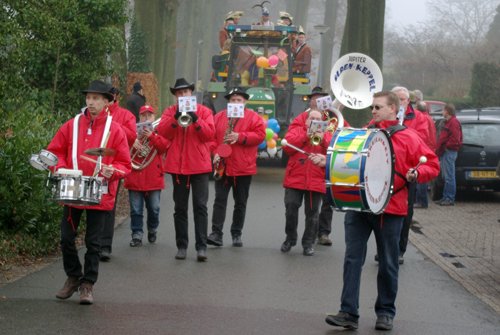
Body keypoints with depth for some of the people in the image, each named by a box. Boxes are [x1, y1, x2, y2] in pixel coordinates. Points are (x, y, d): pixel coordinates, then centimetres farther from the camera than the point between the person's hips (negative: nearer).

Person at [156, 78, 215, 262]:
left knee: (200, 206, -6)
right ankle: (181, 246, 14)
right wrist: (175, 118, -20)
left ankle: (201, 246, -6)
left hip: (199, 165, -2)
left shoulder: (204, 111, 5)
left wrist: (196, 120, -20)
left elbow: (210, 134, -7)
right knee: (180, 208, 7)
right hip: (177, 165, 2)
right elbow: (161, 132, -7)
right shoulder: (170, 112, 8)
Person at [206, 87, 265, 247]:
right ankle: (216, 233, -9)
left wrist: (240, 137, -18)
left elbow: (260, 135, -10)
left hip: (243, 168, -1)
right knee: (220, 200, -5)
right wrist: (215, 152, -9)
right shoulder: (219, 117, 8)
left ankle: (237, 234, 17)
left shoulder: (253, 117, 1)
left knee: (240, 202, 7)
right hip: (222, 165, 1)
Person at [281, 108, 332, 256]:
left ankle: (308, 243, 11)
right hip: (294, 179, 0)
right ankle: (290, 239, 19)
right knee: (291, 210, 1)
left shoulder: (326, 134, 10)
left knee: (312, 214, 3)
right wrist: (306, 136, -12)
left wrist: (323, 140, -18)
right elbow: (287, 146, -8)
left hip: (316, 181, 0)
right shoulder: (297, 130, 8)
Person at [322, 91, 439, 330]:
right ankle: (348, 313, -3)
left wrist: (417, 173, -18)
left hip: (390, 209, -3)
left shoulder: (408, 137, 1)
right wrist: (327, 160, 1)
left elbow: (432, 164, 1)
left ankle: (386, 312, 22)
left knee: (388, 263, 8)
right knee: (352, 258, -4)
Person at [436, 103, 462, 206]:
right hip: (445, 152, 11)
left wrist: (445, 146, -13)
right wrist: (440, 149, 16)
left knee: (449, 177, -9)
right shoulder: (448, 122, 21)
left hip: (449, 152, -11)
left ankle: (450, 199, -8)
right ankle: (446, 197, 18)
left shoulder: (454, 122, -12)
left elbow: (455, 139, -20)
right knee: (446, 177, 13)